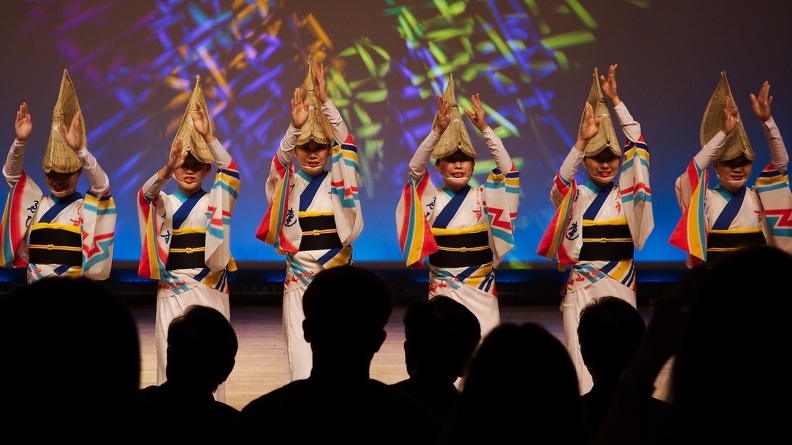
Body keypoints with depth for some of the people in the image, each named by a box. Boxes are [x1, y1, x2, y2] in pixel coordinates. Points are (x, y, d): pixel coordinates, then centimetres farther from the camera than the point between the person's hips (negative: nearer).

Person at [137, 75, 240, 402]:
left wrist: (208, 136, -26)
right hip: (172, 288, 1)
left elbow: (231, 172, -12)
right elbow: (147, 192, -16)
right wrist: (167, 169, -37)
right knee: (171, 356, -2)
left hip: (209, 288, 0)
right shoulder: (165, 202, 6)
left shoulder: (215, 201, 5)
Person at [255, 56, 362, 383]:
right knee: (300, 358, -4)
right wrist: (295, 126, -34)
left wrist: (325, 102, -24)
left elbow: (346, 144, -11)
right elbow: (282, 156, -15)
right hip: (299, 279, 0)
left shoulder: (339, 181, 2)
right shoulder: (288, 183, 3)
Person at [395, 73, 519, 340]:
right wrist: (437, 131, -29)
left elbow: (507, 168, -12)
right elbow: (415, 168, -16)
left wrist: (484, 128, -21)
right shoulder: (432, 198, -1)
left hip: (480, 287, 0)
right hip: (443, 287, 0)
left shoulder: (482, 196, 1)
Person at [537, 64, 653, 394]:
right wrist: (580, 141, -33)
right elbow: (560, 183, -20)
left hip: (620, 283, 1)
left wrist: (615, 101, -9)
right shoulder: (575, 194, 2)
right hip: (581, 285, -1)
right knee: (583, 359, -4)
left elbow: (637, 147, -3)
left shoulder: (626, 191, 5)